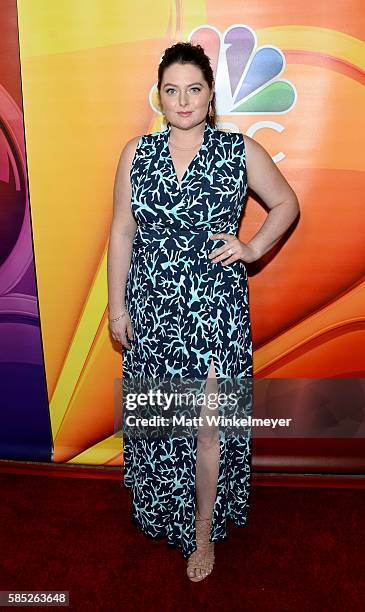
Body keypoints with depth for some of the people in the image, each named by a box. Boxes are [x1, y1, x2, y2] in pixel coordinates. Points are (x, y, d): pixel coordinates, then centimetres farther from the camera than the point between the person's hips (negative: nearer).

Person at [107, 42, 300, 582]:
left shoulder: (241, 152, -2)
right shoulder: (137, 153, 3)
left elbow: (286, 204, 12)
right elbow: (122, 233, 4)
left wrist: (254, 248, -3)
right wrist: (117, 307, 2)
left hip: (215, 307, -2)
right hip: (151, 306, 3)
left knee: (208, 422, 4)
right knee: (156, 417, 14)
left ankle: (204, 531, 27)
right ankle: (164, 512, 41)